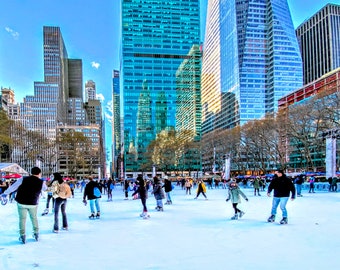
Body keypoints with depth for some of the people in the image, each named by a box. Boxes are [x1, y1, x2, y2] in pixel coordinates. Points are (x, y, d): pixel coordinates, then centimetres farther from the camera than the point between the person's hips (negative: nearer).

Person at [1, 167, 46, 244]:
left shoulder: (23, 179, -9)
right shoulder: (41, 182, -8)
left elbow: (13, 187, -4)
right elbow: (45, 188, 14)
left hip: (22, 203, -1)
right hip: (33, 204, 1)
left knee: (22, 219, 11)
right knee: (34, 218, 20)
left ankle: (22, 236, 10)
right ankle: (36, 234, 26)